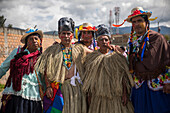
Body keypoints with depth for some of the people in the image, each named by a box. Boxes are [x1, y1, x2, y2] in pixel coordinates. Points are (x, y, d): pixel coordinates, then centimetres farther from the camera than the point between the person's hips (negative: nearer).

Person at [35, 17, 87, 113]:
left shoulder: (79, 50, 11)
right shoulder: (52, 50, 6)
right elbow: (45, 71, 3)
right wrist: (48, 86, -7)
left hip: (74, 88, 1)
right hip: (57, 88, -1)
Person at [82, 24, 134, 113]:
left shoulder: (117, 57, 3)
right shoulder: (91, 58, 7)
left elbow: (124, 76, 2)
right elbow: (89, 80, 8)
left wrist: (125, 93, -5)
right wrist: (90, 96, 6)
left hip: (116, 95, -1)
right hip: (98, 97, 1)